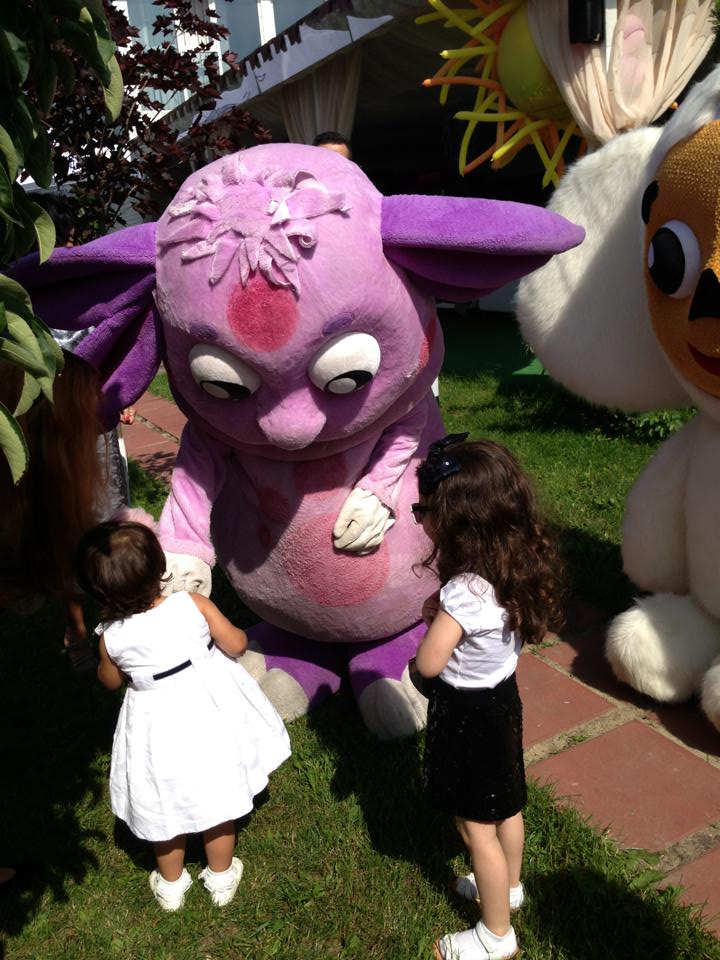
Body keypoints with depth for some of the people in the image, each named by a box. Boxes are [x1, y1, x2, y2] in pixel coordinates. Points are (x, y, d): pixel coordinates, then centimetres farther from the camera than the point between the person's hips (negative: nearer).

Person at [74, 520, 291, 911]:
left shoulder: (112, 637, -16)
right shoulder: (193, 604, -21)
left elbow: (110, 681, 5)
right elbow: (236, 645, -11)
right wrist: (235, 634, 11)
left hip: (158, 728, 0)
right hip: (211, 715, 0)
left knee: (168, 810, 23)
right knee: (217, 803, 21)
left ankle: (170, 885, 45)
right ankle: (221, 878, 41)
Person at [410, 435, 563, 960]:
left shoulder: (465, 592, -35)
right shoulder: (515, 568, -10)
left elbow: (427, 663, -29)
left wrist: (435, 616, -12)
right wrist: (445, 611, -8)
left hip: (468, 715, -8)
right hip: (503, 697, 8)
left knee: (477, 828, 13)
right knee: (506, 805, 28)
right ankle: (509, 886, 53)